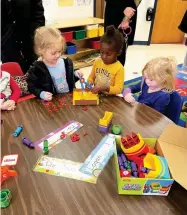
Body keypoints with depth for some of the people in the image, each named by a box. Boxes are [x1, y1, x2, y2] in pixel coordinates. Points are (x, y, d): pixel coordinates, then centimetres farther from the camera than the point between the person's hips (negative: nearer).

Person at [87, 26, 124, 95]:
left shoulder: (119, 68, -12)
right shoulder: (97, 62, 1)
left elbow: (118, 89, -14)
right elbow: (91, 77, 14)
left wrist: (105, 88, -27)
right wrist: (90, 83, -7)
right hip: (95, 94, 5)